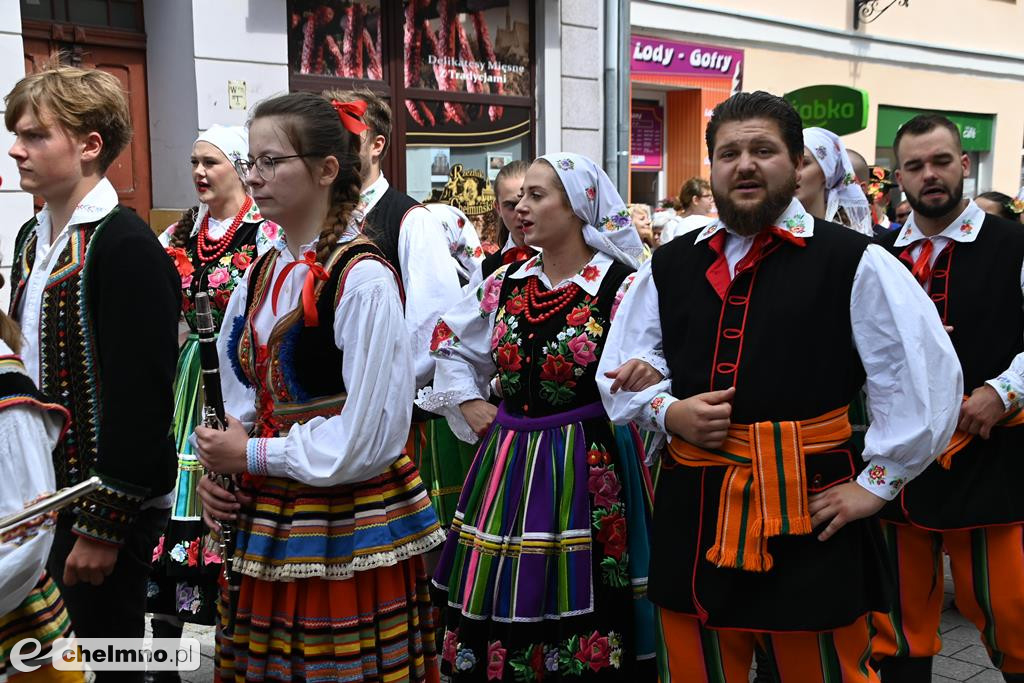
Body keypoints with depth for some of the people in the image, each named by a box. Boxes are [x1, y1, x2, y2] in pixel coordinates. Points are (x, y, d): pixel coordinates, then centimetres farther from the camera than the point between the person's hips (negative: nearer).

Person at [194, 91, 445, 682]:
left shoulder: (363, 280, -16)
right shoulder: (261, 276, 8)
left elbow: (368, 437, -19)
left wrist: (252, 456, -11)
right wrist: (221, 466, -1)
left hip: (348, 529, -7)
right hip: (267, 520, 7)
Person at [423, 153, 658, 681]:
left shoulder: (621, 287, -9)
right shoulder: (506, 284, 6)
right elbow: (449, 345, 20)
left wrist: (645, 376, -33)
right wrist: (468, 405, 9)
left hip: (588, 471, -5)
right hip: (507, 468, 5)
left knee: (577, 609, 3)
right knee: (498, 612, 11)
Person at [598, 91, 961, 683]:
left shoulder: (852, 262, -5)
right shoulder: (670, 266, 8)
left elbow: (926, 378, -7)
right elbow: (621, 370, 15)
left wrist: (876, 484, -7)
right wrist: (668, 410, -4)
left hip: (809, 518, -3)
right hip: (691, 515, 4)